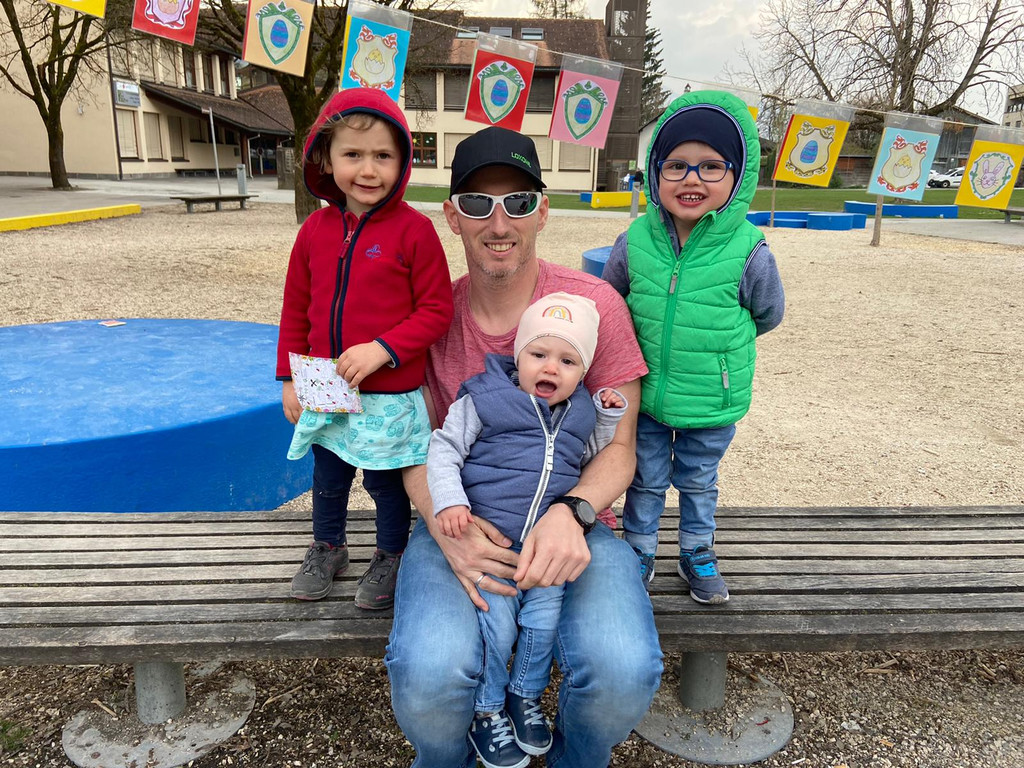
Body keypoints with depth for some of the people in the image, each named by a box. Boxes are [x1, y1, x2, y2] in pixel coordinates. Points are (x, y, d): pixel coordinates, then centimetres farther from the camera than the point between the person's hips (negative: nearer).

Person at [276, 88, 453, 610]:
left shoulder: (413, 229, -13)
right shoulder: (316, 229, 1)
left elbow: (436, 309, -12)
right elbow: (296, 308, 9)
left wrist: (382, 349, -22)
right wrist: (290, 378, 8)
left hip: (389, 398, -4)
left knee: (387, 484, 12)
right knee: (327, 479, 22)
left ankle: (390, 559, 37)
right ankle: (327, 548, 47)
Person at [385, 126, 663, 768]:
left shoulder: (595, 303, -4)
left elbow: (619, 445, -2)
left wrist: (572, 512, -23)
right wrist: (444, 524, -16)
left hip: (569, 520, 0)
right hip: (461, 519, 1)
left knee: (625, 673, -27)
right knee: (428, 675, -28)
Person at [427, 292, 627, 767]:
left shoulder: (582, 412, 8)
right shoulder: (485, 398, -6)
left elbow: (597, 458, 22)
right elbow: (444, 448, -5)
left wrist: (610, 418, 6)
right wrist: (449, 501, -19)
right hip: (490, 541, -4)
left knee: (543, 623, 5)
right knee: (496, 627, -3)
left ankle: (526, 696, 32)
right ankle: (486, 710, 22)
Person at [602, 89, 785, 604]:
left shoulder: (748, 251, -18)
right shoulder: (634, 242, -13)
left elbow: (768, 315, 0)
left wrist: (720, 342, 7)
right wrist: (650, 342, 7)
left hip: (713, 403, -1)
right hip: (643, 396, 1)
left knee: (699, 482, 21)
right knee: (646, 481, 19)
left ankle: (697, 554, 44)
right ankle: (639, 553, 40)